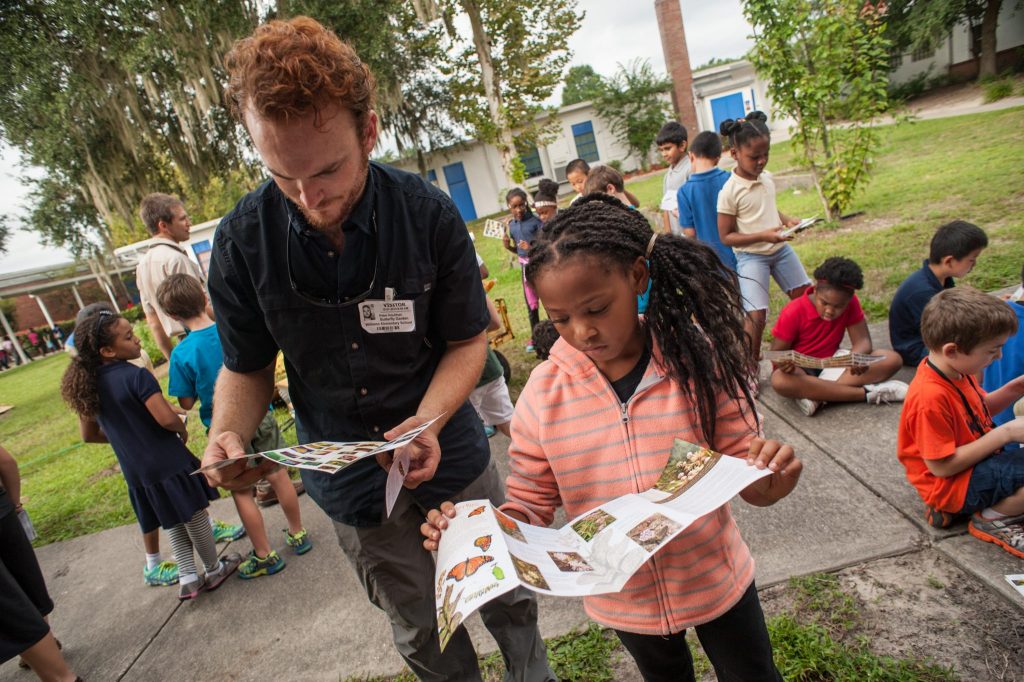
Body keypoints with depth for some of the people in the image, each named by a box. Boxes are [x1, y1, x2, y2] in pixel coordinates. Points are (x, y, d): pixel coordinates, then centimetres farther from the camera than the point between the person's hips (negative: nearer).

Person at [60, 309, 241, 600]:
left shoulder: (87, 385, 1)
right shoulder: (136, 376, -21)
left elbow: (89, 435, 10)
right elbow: (166, 418, -28)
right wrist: (183, 430, -7)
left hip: (134, 471, 7)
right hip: (168, 463, -6)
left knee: (173, 523, 22)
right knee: (194, 516, 12)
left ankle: (187, 578, 25)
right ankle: (214, 569, 28)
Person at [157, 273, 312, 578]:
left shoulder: (182, 354, -17)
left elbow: (187, 403, -9)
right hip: (260, 416, 3)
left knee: (242, 492, 11)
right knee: (279, 476, 17)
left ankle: (265, 556, 22)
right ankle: (298, 535, 32)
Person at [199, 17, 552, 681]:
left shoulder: (429, 214, -18)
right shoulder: (243, 240, -15)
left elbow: (468, 340, -9)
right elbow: (247, 366, -2)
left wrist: (428, 420, -26)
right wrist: (228, 435, -23)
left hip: (447, 453, 0)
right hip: (351, 480, 1)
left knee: (507, 599, 21)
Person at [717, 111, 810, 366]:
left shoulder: (767, 178, 2)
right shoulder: (729, 192, -18)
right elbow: (726, 236, -16)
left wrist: (787, 220, 0)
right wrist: (763, 236, -24)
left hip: (780, 249, 7)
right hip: (751, 257, -7)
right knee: (756, 315, -14)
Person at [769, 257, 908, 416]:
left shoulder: (850, 304, -7)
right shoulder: (793, 313, -19)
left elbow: (862, 340, -10)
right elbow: (776, 353, -14)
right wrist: (783, 363, -39)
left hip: (833, 363, 4)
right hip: (801, 369, -4)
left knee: (893, 360, -18)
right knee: (779, 381, -40)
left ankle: (814, 393, -30)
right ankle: (867, 393, -34)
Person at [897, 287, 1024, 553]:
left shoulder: (955, 369, -3)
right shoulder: (931, 397, -32)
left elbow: (980, 409, 17)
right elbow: (941, 466, -28)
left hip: (974, 461, 10)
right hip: (951, 485, -10)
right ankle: (994, 518, -1)